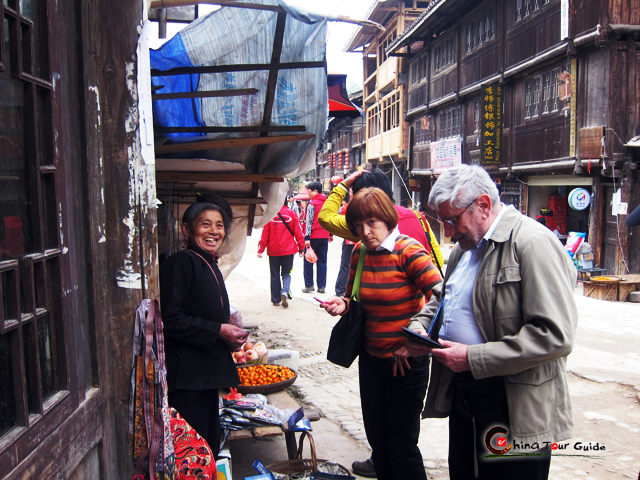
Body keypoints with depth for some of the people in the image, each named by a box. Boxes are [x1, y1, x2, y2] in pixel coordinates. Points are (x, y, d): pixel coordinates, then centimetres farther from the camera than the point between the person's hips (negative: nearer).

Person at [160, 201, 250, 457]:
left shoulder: (210, 265, 15)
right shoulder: (181, 263, -13)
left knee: (210, 446, 17)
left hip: (207, 372, 9)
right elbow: (170, 319, -21)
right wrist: (218, 331, -18)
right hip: (186, 374, -9)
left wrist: (230, 335, 6)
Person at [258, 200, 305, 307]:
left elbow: (265, 233, -6)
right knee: (286, 273, 12)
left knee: (275, 275, 12)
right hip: (288, 250, 0)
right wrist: (301, 248, 9)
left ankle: (276, 300, 17)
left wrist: (260, 249, 0)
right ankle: (285, 292, -15)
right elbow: (298, 232, -2)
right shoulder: (292, 213, -5)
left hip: (273, 250, 0)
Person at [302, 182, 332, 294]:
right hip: (324, 236, 6)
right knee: (322, 261, 9)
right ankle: (322, 286, 8)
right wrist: (330, 234, 23)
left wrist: (307, 238, -16)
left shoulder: (312, 204, -10)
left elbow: (309, 222, -15)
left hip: (313, 236, -6)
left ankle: (309, 285, 6)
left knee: (308, 261, 6)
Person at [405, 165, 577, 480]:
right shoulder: (465, 247, 11)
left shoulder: (534, 243, -18)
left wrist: (473, 359, -24)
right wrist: (419, 326, 5)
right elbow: (441, 299, 27)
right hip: (461, 394, 9)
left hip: (514, 411, -8)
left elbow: (555, 336, -25)